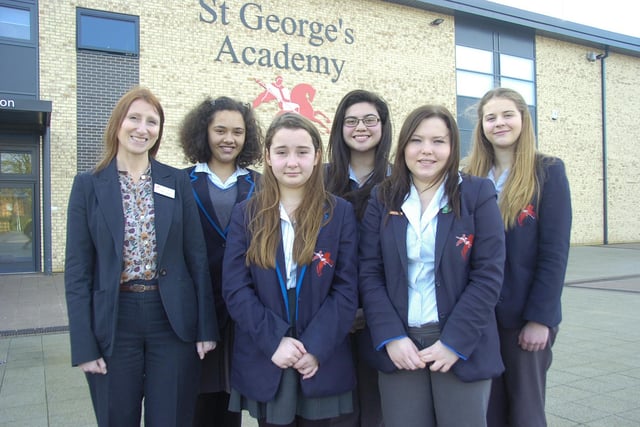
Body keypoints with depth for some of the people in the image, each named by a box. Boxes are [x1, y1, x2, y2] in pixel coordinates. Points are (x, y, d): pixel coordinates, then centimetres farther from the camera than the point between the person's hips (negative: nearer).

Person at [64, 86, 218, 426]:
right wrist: (83, 344, -6)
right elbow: (77, 270, -1)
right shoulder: (88, 185, 0)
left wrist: (206, 327, -2)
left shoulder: (178, 182, 3)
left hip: (173, 320, 1)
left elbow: (196, 257, 3)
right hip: (114, 322, 0)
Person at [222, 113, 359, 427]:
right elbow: (235, 289, -4)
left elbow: (347, 289, -4)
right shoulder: (246, 214, 2)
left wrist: (315, 347, -13)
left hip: (322, 362, 0)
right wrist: (274, 341, -15)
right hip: (264, 363, 1)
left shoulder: (340, 213, 0)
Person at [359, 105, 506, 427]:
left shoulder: (477, 194, -1)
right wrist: (391, 337, -10)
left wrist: (454, 342, -12)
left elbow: (488, 274, -7)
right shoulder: (383, 198, 5)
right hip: (399, 347, 2)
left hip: (462, 347, -1)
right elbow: (369, 273, 0)